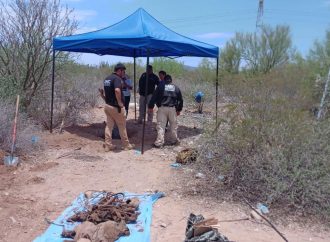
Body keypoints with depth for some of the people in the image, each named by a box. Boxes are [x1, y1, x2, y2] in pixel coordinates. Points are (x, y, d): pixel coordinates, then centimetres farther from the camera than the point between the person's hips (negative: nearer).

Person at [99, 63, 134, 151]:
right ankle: (126, 145, 16)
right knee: (122, 126, 5)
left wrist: (107, 100, 17)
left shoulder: (107, 78, 12)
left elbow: (103, 91, 17)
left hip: (107, 105, 8)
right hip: (115, 107, -8)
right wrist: (120, 102, -24)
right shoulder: (117, 78, -17)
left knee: (109, 125, 12)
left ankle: (108, 145, 14)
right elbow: (117, 90, -34)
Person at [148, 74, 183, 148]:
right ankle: (175, 140, 24)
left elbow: (154, 97, 0)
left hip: (162, 108, -2)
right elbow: (180, 100, 18)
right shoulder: (176, 88, 15)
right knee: (173, 125, 15)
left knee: (160, 125, -2)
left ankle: (159, 142, -4)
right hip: (172, 109, 2)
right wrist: (179, 109, 26)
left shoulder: (160, 87, 6)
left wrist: (150, 107, 5)